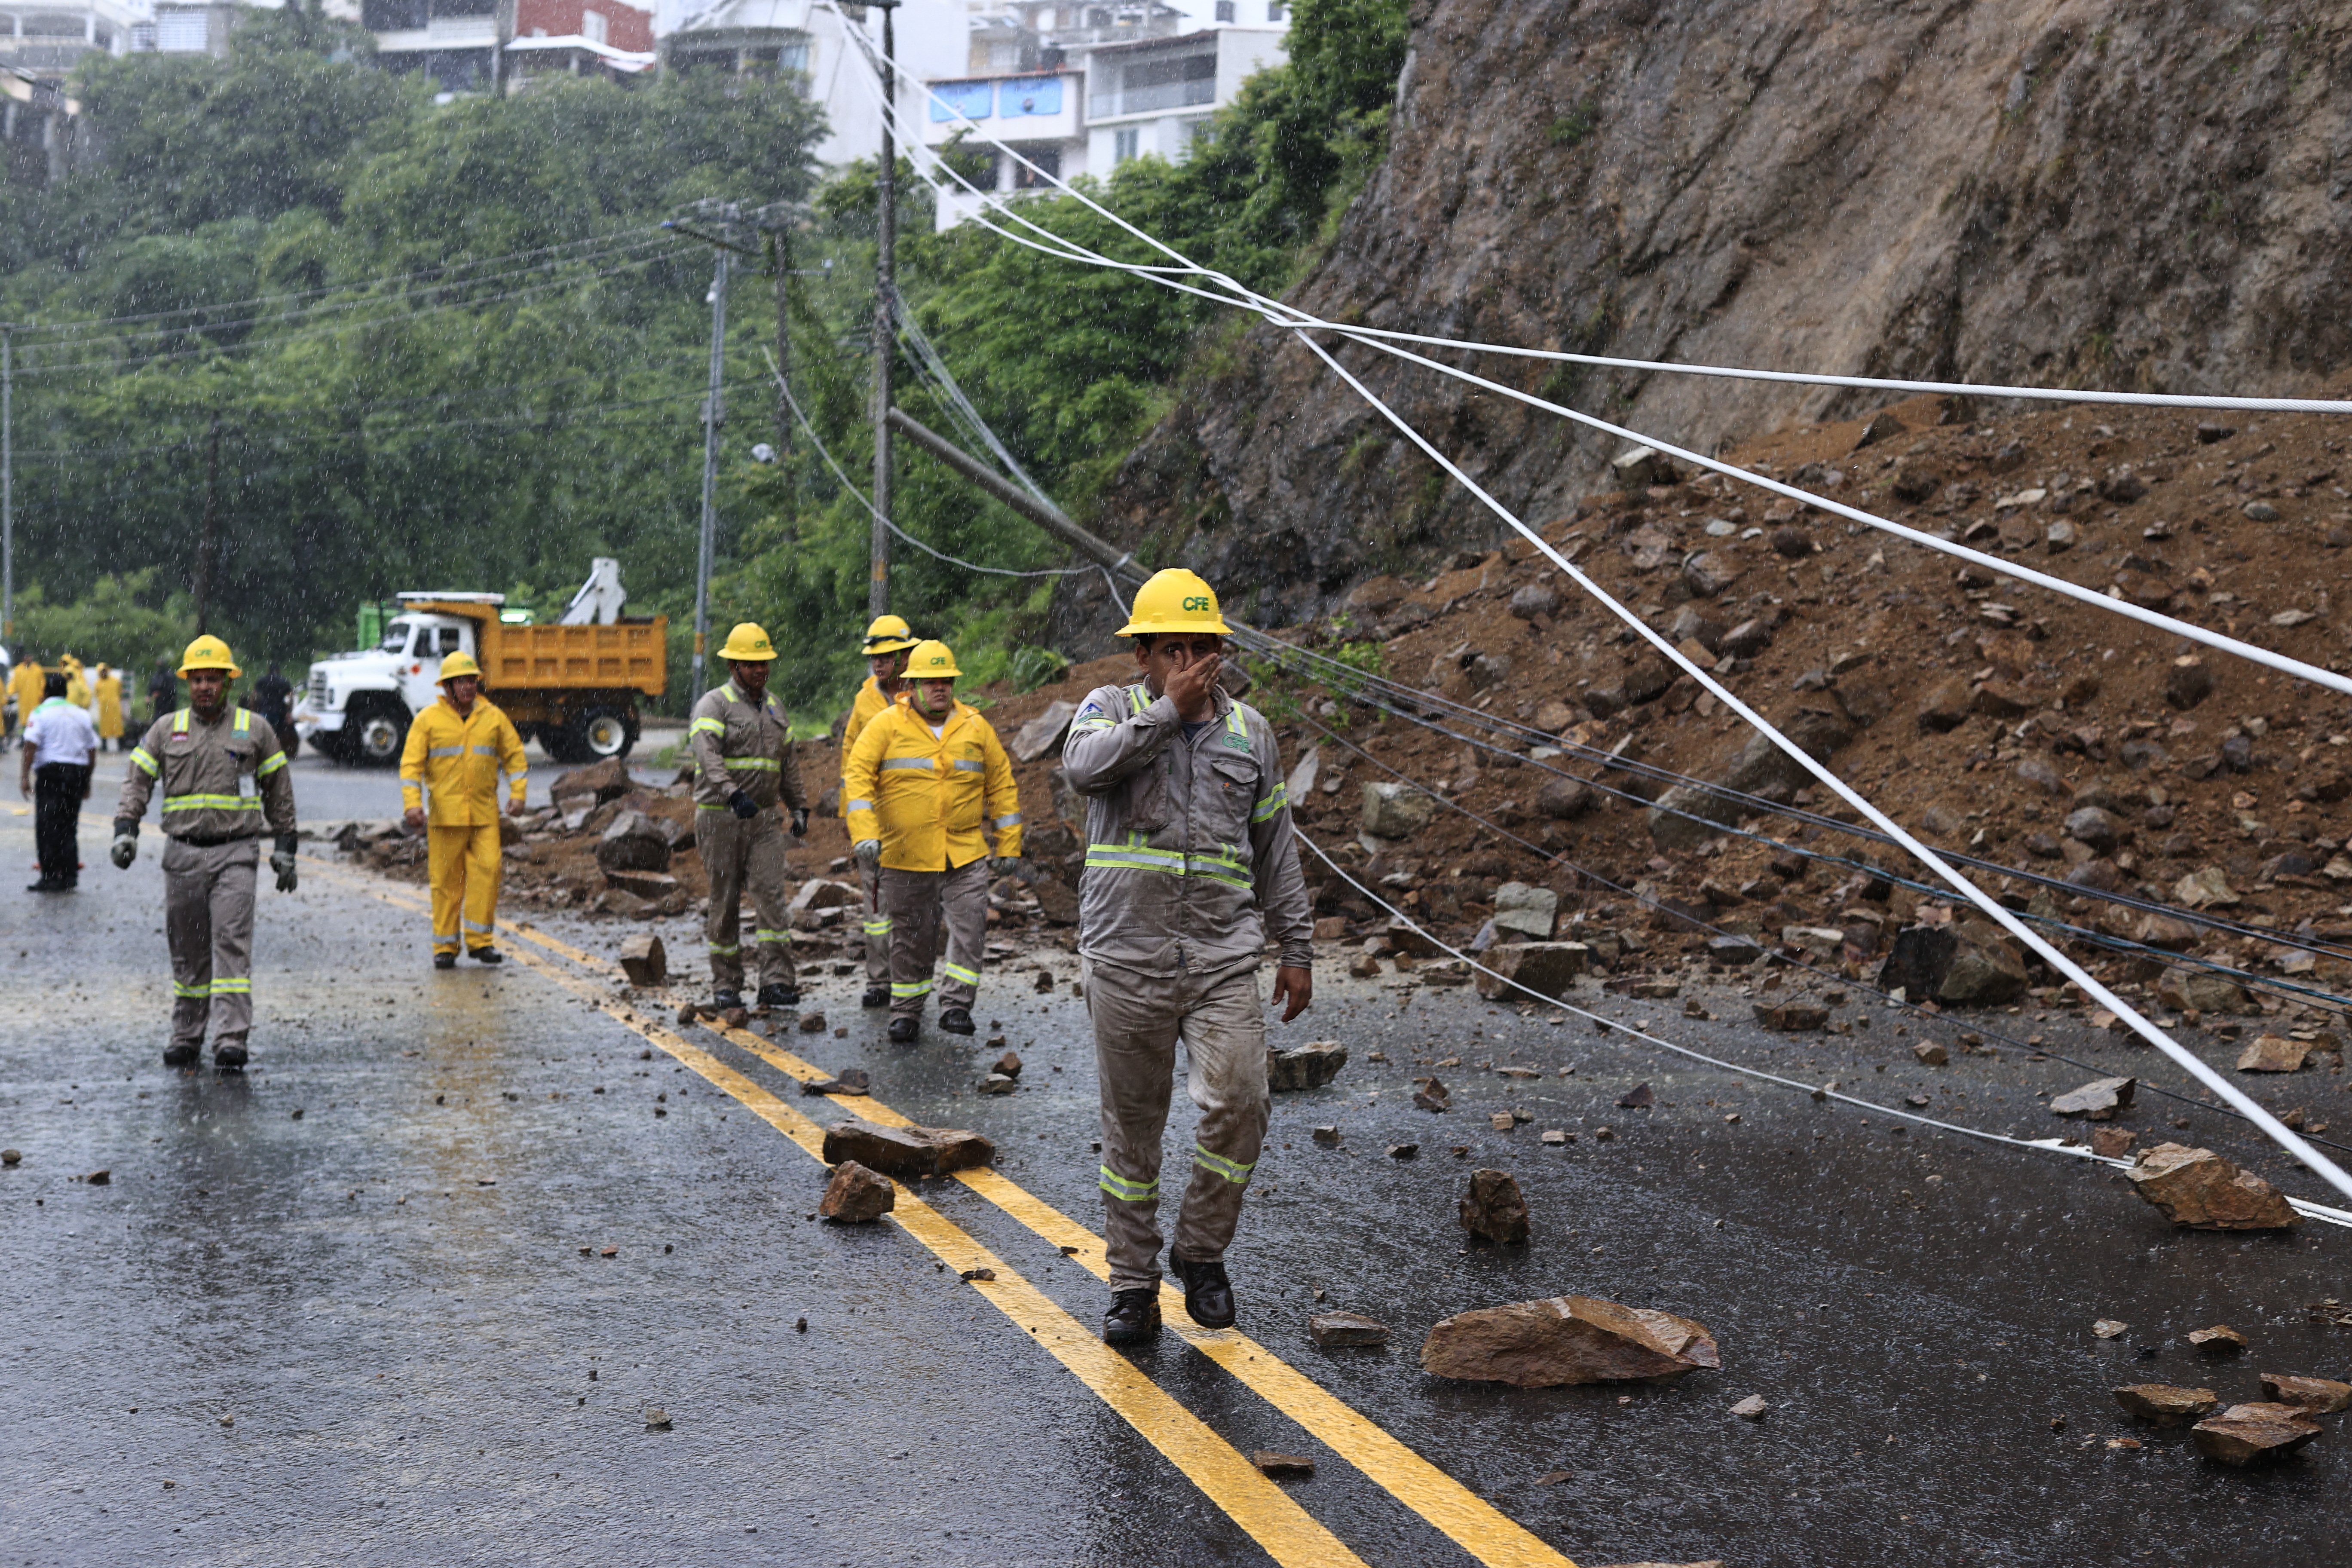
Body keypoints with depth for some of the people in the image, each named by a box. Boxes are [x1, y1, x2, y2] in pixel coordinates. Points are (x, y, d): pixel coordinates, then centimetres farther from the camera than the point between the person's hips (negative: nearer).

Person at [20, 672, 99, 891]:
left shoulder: (41, 713, 0)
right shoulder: (81, 715, 14)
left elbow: (31, 745, -12)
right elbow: (91, 749, 14)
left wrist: (25, 776, -12)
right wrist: (87, 782, 21)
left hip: (51, 771, -5)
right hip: (78, 772, 5)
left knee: (48, 826, -2)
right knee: (68, 827, 11)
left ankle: (50, 877, -6)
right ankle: (70, 876, 9)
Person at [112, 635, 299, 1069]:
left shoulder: (254, 730, 6)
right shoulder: (166, 729, 9)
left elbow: (279, 792, 12)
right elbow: (137, 780, 6)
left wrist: (285, 847, 8)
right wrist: (125, 830, -9)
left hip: (236, 853, -2)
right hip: (182, 854, 2)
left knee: (232, 943, -12)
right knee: (186, 951, 8)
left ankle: (231, 1039, -17)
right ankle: (186, 1038, 18)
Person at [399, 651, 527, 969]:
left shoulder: (494, 717, 9)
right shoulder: (429, 720, 2)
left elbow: (515, 757, 15)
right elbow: (411, 765, 0)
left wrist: (517, 794, 3)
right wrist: (412, 804, -11)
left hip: (485, 815, 2)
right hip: (444, 815, -2)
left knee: (487, 871, -8)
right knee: (446, 880, 1)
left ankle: (480, 941, 2)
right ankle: (445, 947, 9)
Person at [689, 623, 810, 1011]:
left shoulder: (774, 706, 15)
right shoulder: (714, 704, -7)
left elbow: (787, 761, 24)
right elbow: (707, 753, -24)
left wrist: (798, 806, 19)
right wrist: (733, 794, -38)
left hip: (764, 819, 5)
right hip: (720, 817, -5)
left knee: (772, 895, -8)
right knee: (724, 901, 2)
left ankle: (776, 983, -10)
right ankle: (726, 986, 11)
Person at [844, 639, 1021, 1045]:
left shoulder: (975, 727, 8)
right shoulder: (887, 726, 0)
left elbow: (1002, 786, 13)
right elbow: (858, 776, -6)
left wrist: (1009, 845, 9)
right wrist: (864, 833, -18)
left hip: (965, 854, 1)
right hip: (905, 856, -1)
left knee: (970, 926, -12)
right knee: (911, 937, 6)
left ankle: (956, 1005, -4)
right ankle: (906, 1012, 20)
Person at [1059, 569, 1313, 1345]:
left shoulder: (1249, 730, 12)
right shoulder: (1112, 709, 4)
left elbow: (1276, 850, 18)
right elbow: (1083, 765, -21)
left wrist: (1297, 948, 16)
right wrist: (1168, 709, -17)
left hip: (1223, 957, 2)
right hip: (1126, 957, -1)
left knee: (1239, 1101, -15)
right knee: (1132, 1126, 5)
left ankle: (1201, 1252, 7)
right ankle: (1133, 1286, 17)